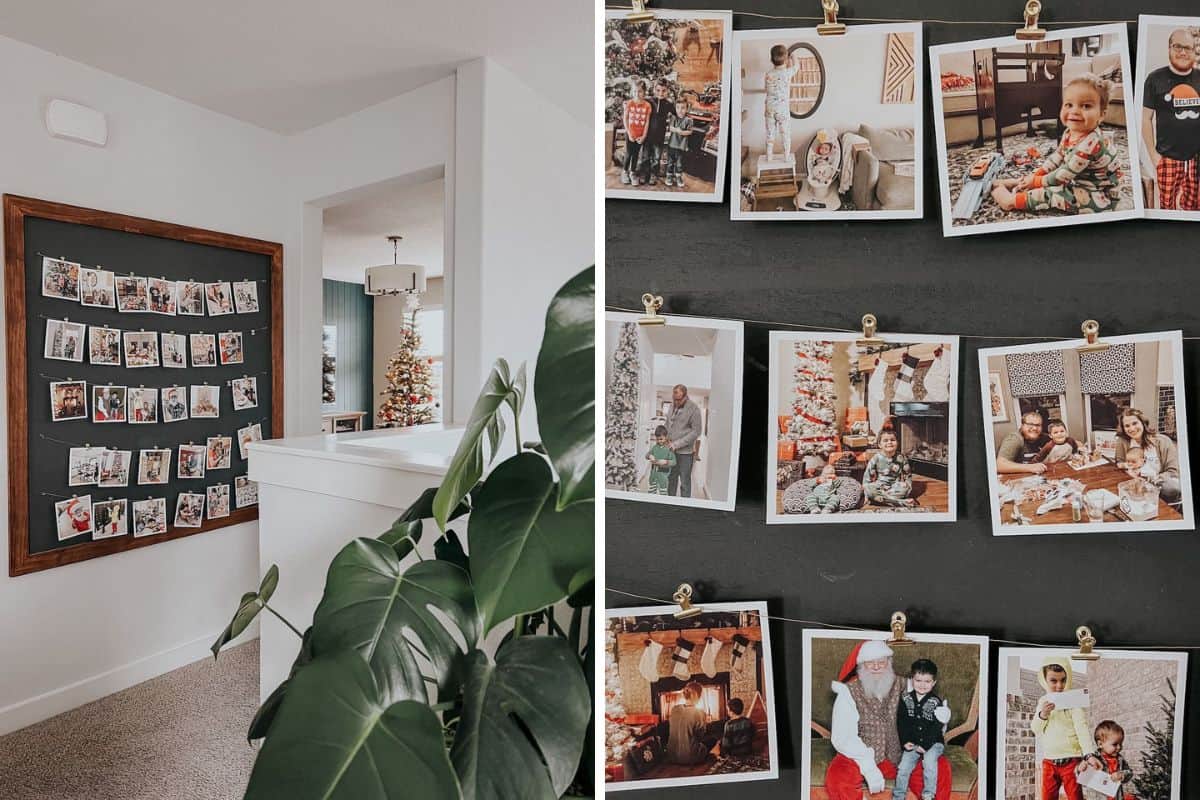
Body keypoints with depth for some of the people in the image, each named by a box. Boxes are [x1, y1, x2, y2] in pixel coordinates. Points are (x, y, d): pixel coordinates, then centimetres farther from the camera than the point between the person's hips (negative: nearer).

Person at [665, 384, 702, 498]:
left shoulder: (693, 409, -13)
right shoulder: (672, 405, 5)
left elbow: (696, 432, -14)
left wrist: (677, 444, -17)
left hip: (685, 451, -6)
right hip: (671, 449, 6)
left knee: (685, 482, 2)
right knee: (671, 478, 16)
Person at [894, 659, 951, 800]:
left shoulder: (936, 702, -7)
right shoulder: (905, 699, 1)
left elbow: (936, 727, -11)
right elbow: (901, 723, 2)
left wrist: (925, 745, -19)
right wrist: (905, 742, -10)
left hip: (933, 743, -2)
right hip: (912, 743, 2)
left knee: (929, 759, -29)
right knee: (904, 766, -12)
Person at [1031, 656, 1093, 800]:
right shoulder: (1043, 701, 7)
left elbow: (1082, 728, -15)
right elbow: (1035, 729, 6)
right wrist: (1042, 715, -13)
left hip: (1071, 760, -4)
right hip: (1049, 761, 4)